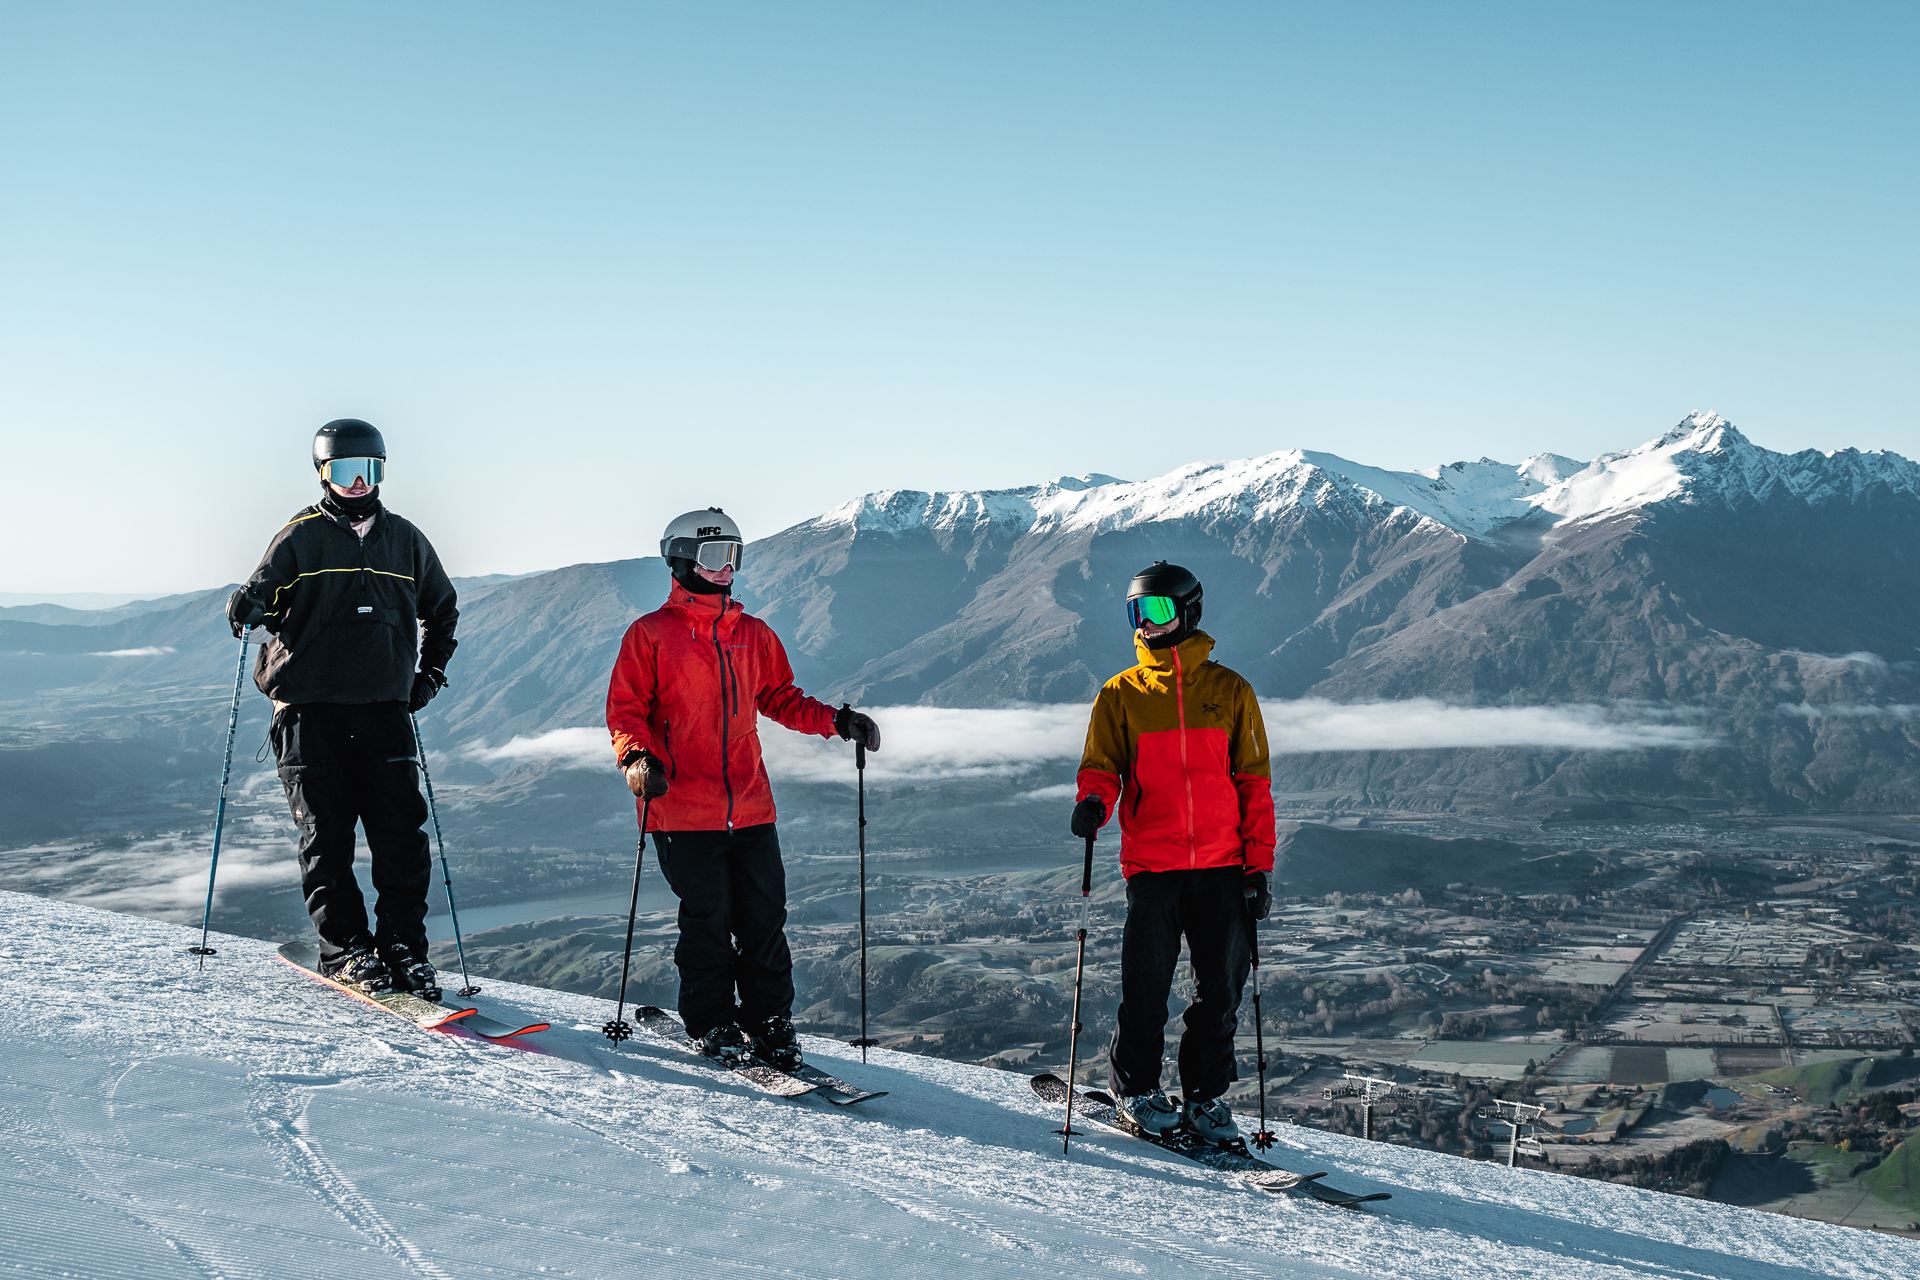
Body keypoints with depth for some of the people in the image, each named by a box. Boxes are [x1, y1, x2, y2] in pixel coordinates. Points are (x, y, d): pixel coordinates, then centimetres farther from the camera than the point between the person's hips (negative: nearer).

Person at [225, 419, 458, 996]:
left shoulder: (405, 540, 14)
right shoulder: (300, 537, 5)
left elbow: (443, 610, 26)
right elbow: (264, 596, 3)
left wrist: (431, 671, 16)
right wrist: (245, 606, -21)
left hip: (384, 705, 2)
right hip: (311, 704, -2)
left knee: (401, 828, -6)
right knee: (326, 828, -3)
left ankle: (404, 947, 0)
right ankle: (344, 948, 4)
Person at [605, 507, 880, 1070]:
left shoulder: (755, 634, 14)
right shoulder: (651, 634, 1)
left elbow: (780, 697, 21)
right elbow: (625, 708, 0)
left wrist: (835, 720, 7)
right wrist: (638, 756, -18)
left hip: (750, 806, 4)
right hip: (683, 807, -4)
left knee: (764, 917, 2)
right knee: (708, 918, -1)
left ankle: (771, 1023, 12)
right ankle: (713, 1023, 14)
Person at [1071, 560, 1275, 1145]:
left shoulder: (1230, 691, 7)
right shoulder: (1121, 695, 7)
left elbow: (1254, 783, 7)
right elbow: (1101, 767, 6)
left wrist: (1259, 866, 1)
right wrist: (1093, 802, -19)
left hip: (1222, 864, 1)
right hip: (1152, 865, -1)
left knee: (1221, 986, 3)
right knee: (1146, 982, -1)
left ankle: (1206, 1094, 17)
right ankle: (1137, 1086, 18)